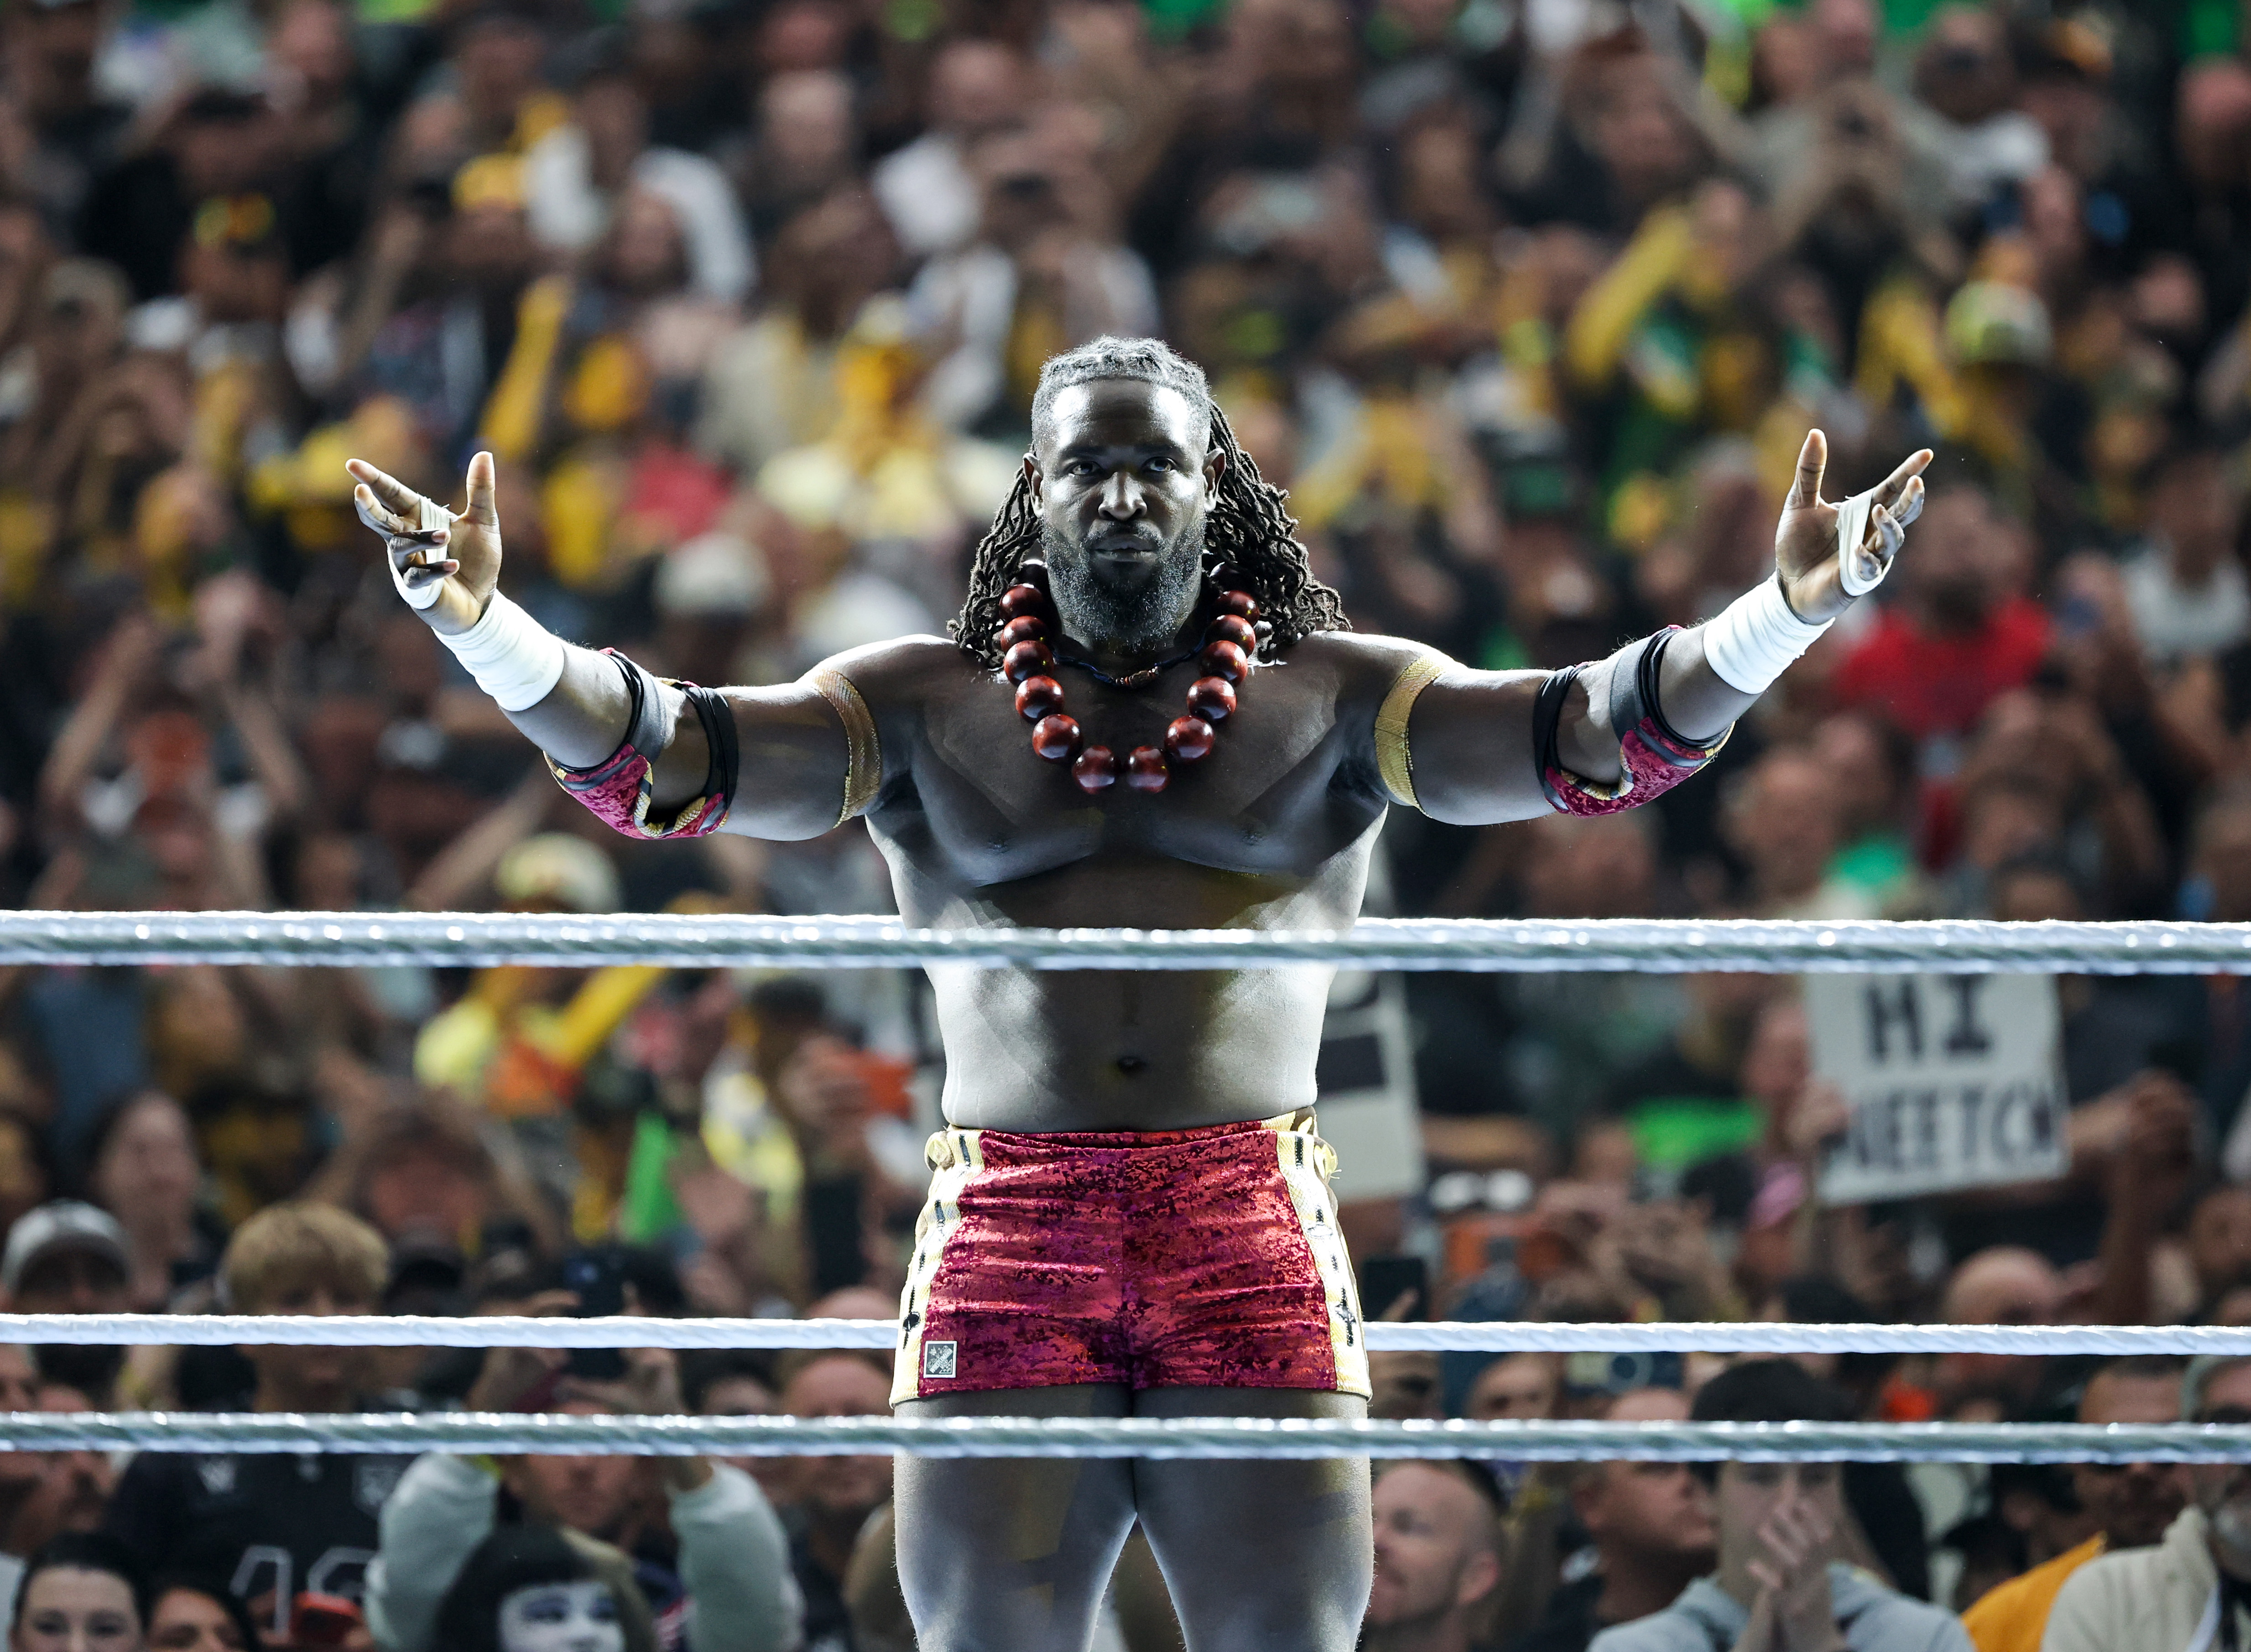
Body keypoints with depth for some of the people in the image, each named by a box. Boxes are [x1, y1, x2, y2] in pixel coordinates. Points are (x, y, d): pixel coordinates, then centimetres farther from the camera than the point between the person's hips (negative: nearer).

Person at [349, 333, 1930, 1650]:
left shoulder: (1332, 700, 10)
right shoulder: (922, 707, 11)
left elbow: (1590, 733, 0)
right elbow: (660, 756, 1)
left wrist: (1788, 611, -17)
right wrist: (483, 625, -17)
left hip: (1254, 1247, 0)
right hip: (1008, 1234, 0)